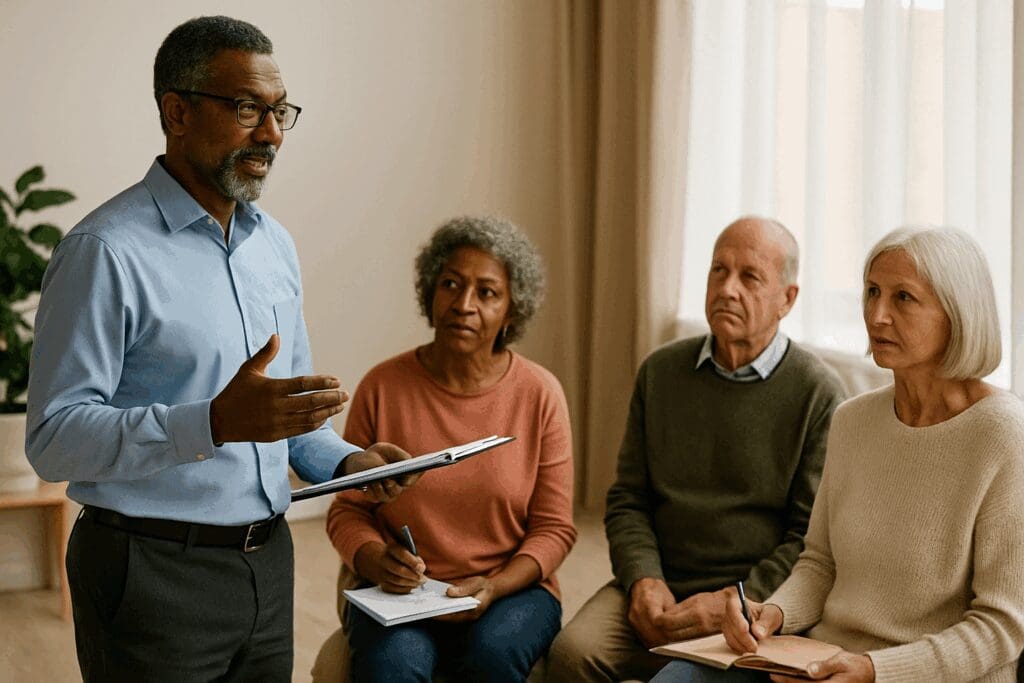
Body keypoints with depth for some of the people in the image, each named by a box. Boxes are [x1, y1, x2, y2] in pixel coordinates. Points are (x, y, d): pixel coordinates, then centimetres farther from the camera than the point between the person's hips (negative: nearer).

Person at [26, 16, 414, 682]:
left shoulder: (274, 244, 10)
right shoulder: (106, 251, -15)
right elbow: (55, 439, -21)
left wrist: (344, 461, 0)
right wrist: (217, 423, -32)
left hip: (267, 560, 7)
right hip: (154, 572, -7)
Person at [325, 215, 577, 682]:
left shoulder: (539, 394, -2)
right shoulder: (382, 388, -2)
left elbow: (553, 528, 1)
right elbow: (347, 512, 5)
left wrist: (493, 587, -16)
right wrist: (376, 560, -17)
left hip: (511, 588, 1)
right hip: (398, 592, 0)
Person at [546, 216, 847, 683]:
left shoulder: (818, 394, -2)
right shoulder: (660, 372, 11)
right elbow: (628, 500, 12)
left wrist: (733, 602, -14)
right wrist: (643, 581, -5)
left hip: (756, 602, -3)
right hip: (658, 589, 3)